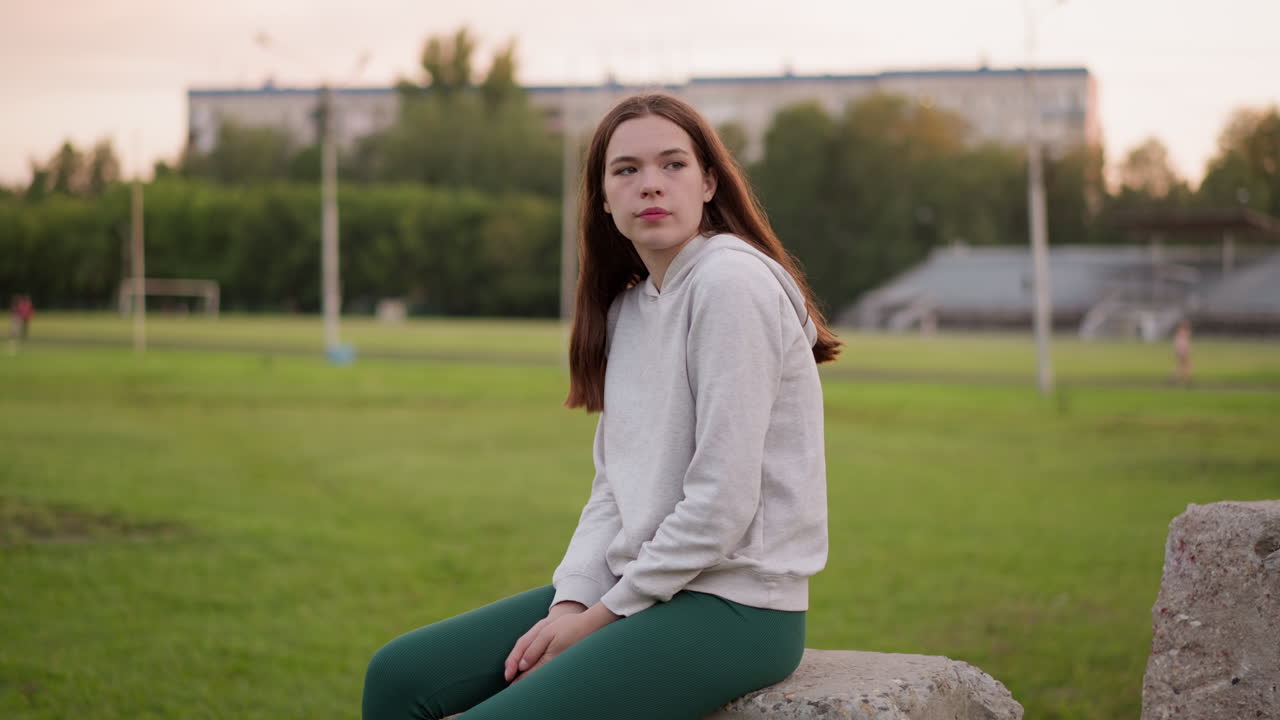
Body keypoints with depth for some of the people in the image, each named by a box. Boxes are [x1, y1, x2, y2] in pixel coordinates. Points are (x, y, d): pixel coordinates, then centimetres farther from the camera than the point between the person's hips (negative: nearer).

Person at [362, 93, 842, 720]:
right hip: (636, 587, 9)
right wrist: (572, 601, -5)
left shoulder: (731, 282, -15)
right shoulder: (628, 307, 13)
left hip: (734, 606, -9)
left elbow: (721, 505, -19)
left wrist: (602, 616, -11)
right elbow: (611, 487, 12)